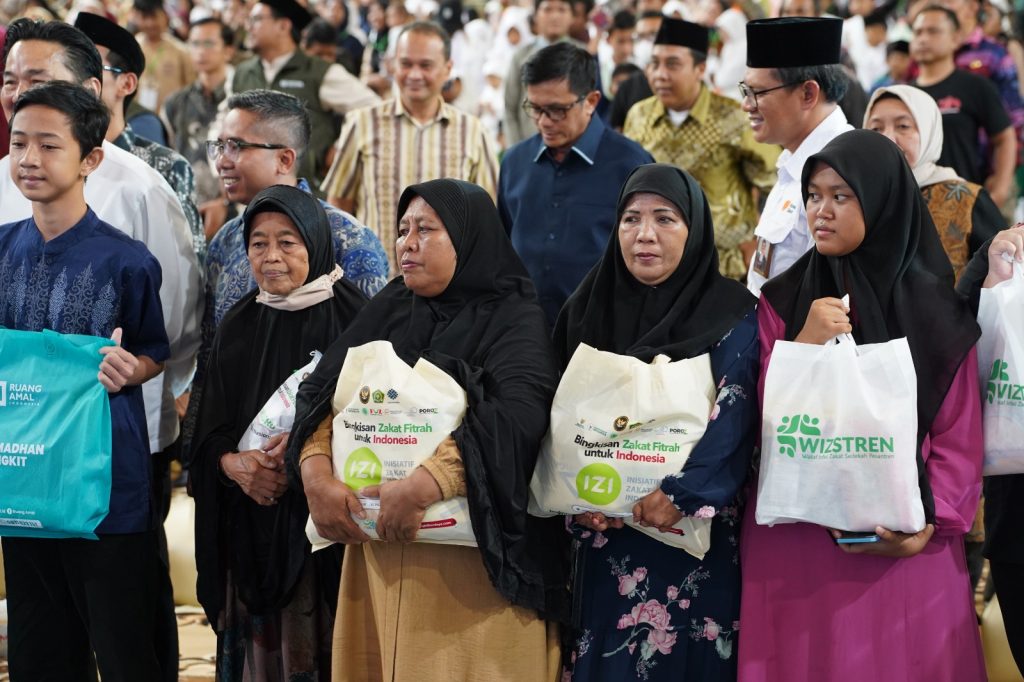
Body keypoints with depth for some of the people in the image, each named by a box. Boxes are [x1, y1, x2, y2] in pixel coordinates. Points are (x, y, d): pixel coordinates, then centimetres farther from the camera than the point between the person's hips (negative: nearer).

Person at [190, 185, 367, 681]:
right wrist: (235, 464, -12)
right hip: (250, 528, 4)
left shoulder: (351, 318, -4)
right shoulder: (238, 328, 9)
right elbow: (210, 431, 8)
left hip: (322, 523, -4)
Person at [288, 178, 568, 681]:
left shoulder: (516, 321, -5)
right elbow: (320, 393, 4)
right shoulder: (389, 309, 12)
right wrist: (317, 477, -15)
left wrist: (424, 485, -32)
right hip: (379, 548, 5)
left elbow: (515, 417, -22)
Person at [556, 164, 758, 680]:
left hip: (694, 538, -3)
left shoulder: (733, 315, -3)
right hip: (605, 539, 3)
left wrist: (680, 492, -28)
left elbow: (734, 416, -16)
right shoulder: (590, 310, 8)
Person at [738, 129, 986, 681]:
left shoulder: (936, 309, 2)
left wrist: (929, 525, -14)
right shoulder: (782, 301, 5)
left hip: (903, 548, -1)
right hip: (794, 543, 1)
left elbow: (958, 439, 0)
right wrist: (806, 344, -15)